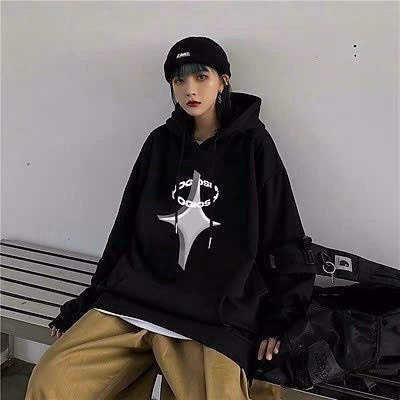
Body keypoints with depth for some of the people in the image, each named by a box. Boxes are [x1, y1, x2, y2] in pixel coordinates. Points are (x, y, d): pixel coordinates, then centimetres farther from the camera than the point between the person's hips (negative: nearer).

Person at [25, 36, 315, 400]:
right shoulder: (161, 142, 13)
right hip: (129, 300, 3)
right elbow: (127, 227, 15)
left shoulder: (252, 142, 4)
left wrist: (276, 318, 0)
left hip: (215, 318, -2)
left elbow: (282, 235, 4)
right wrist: (85, 305, 16)